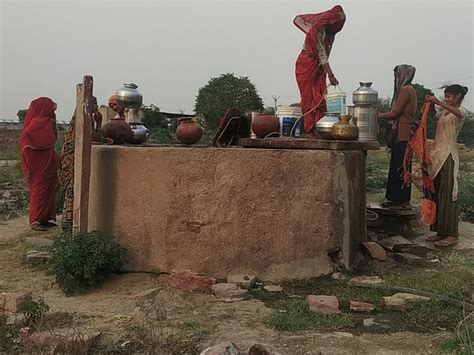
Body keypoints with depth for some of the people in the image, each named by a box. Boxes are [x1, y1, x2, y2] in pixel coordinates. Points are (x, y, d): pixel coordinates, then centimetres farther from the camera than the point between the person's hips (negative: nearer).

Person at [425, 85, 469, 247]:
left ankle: (451, 235, -4)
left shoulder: (461, 111, -4)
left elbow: (459, 113, -27)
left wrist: (438, 102, -33)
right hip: (437, 155, 8)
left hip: (448, 156, -8)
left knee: (447, 195, -8)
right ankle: (441, 232, 15)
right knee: (436, 195, 9)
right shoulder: (444, 112, 19)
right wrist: (431, 104, 9)